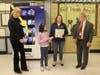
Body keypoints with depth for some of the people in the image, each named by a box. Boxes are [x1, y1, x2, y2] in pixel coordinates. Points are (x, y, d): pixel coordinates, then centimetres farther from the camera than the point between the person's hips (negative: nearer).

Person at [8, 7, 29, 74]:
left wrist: (22, 37, 4)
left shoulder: (17, 20, 8)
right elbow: (12, 32, -18)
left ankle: (24, 67, 26)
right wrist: (19, 39, -18)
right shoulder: (11, 21, -15)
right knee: (16, 54, 3)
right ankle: (16, 69, 19)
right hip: (14, 40, -7)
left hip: (20, 39, 7)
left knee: (22, 53, 12)